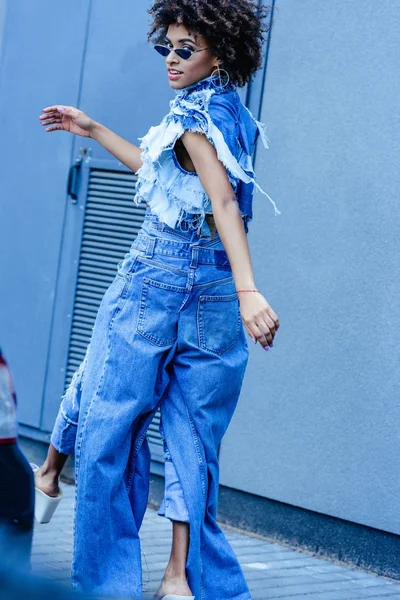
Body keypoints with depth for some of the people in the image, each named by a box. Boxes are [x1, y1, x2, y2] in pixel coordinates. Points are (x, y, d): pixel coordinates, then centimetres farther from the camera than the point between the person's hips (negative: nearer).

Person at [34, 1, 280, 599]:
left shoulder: (195, 112, -12)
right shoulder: (231, 111, 13)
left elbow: (224, 202, -25)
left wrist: (249, 290, -35)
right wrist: (93, 131, 30)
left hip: (158, 279, -7)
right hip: (215, 288, 7)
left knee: (107, 408, 11)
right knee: (192, 432, 8)